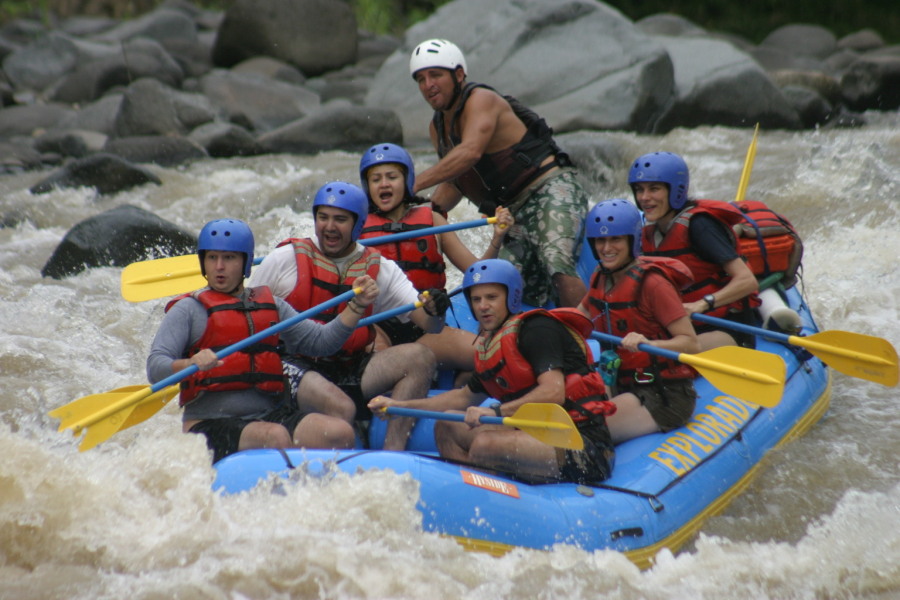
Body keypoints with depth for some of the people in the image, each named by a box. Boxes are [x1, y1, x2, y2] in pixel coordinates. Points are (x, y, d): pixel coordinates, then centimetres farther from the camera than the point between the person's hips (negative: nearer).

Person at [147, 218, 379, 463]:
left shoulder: (271, 306, 19)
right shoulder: (188, 310, 3)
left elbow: (321, 341, 13)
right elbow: (155, 367, -9)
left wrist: (357, 306, 2)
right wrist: (190, 364, -30)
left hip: (271, 414, 5)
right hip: (211, 423, -5)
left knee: (340, 433, -20)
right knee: (276, 437, -34)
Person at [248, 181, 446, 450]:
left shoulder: (381, 269, 8)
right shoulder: (285, 260, 1)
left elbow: (430, 326, 1)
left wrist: (434, 312, -24)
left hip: (350, 372, 4)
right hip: (295, 367, -4)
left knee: (420, 358, -19)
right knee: (342, 409, -35)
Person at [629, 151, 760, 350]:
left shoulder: (697, 225, -14)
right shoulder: (649, 233, 9)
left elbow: (747, 281, -22)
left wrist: (702, 304, -33)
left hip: (726, 331, -7)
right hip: (687, 329, 7)